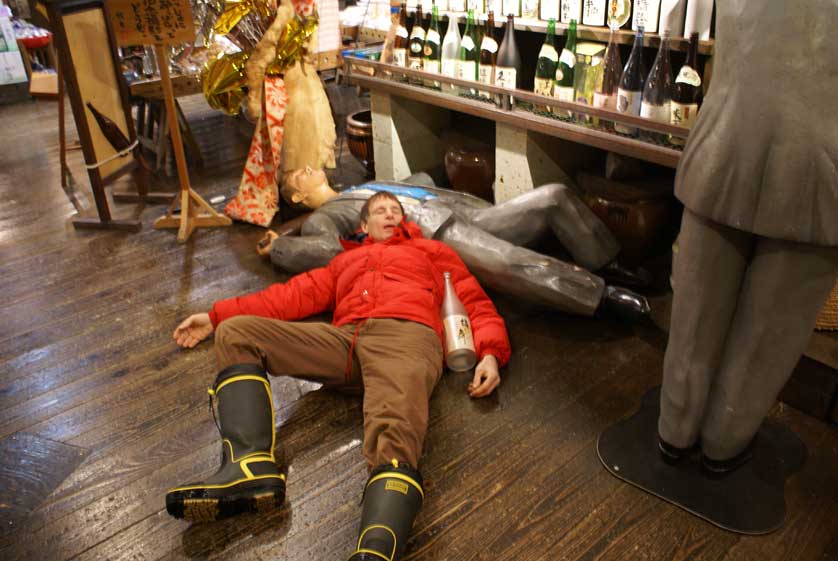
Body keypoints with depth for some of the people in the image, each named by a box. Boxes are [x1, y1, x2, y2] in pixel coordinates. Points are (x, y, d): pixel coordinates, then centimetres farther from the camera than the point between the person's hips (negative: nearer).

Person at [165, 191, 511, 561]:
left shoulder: (432, 250, 31)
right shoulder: (347, 260, 39)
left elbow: (476, 302, 21)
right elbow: (296, 294, 32)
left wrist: (490, 352, -2)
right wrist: (216, 316, 26)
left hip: (406, 336, -4)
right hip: (343, 339, 4)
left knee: (394, 436, -35)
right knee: (234, 333, -11)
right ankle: (251, 468, -32)